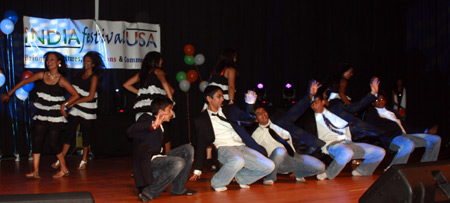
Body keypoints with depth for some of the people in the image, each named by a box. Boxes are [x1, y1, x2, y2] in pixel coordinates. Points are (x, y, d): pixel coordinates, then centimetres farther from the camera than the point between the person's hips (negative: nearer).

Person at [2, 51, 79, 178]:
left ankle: (64, 169, 9)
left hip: (55, 116, -5)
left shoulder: (61, 80, -9)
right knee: (37, 139, -3)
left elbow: (76, 95, -10)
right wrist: (9, 94, 15)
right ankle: (35, 171, -2)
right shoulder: (42, 75, 3)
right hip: (41, 114, 5)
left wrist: (64, 105, -15)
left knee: (53, 142, -6)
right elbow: (24, 82, 12)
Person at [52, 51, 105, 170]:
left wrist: (75, 102, -13)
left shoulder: (94, 77, -7)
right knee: (70, 133, -1)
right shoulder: (80, 74, 10)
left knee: (85, 135, 5)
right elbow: (74, 90, 20)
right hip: (76, 109, 4)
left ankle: (84, 160, 19)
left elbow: (90, 97, -13)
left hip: (87, 110, -4)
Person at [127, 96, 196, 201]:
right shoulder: (146, 119, -6)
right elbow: (130, 132, -26)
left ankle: (178, 189, 4)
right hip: (146, 162, -9)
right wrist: (153, 125, -37)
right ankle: (148, 193, -19)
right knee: (179, 163, -30)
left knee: (188, 149, 5)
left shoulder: (160, 127, 19)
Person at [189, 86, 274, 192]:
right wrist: (198, 170, 5)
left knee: (269, 166, -13)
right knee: (237, 161, -40)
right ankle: (217, 183, -12)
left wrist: (250, 103, 6)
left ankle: (241, 177, 10)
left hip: (242, 147, 5)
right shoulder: (201, 120, 7)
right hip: (224, 149, -5)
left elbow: (249, 118, 26)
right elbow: (201, 145, 8)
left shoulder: (230, 110, 18)